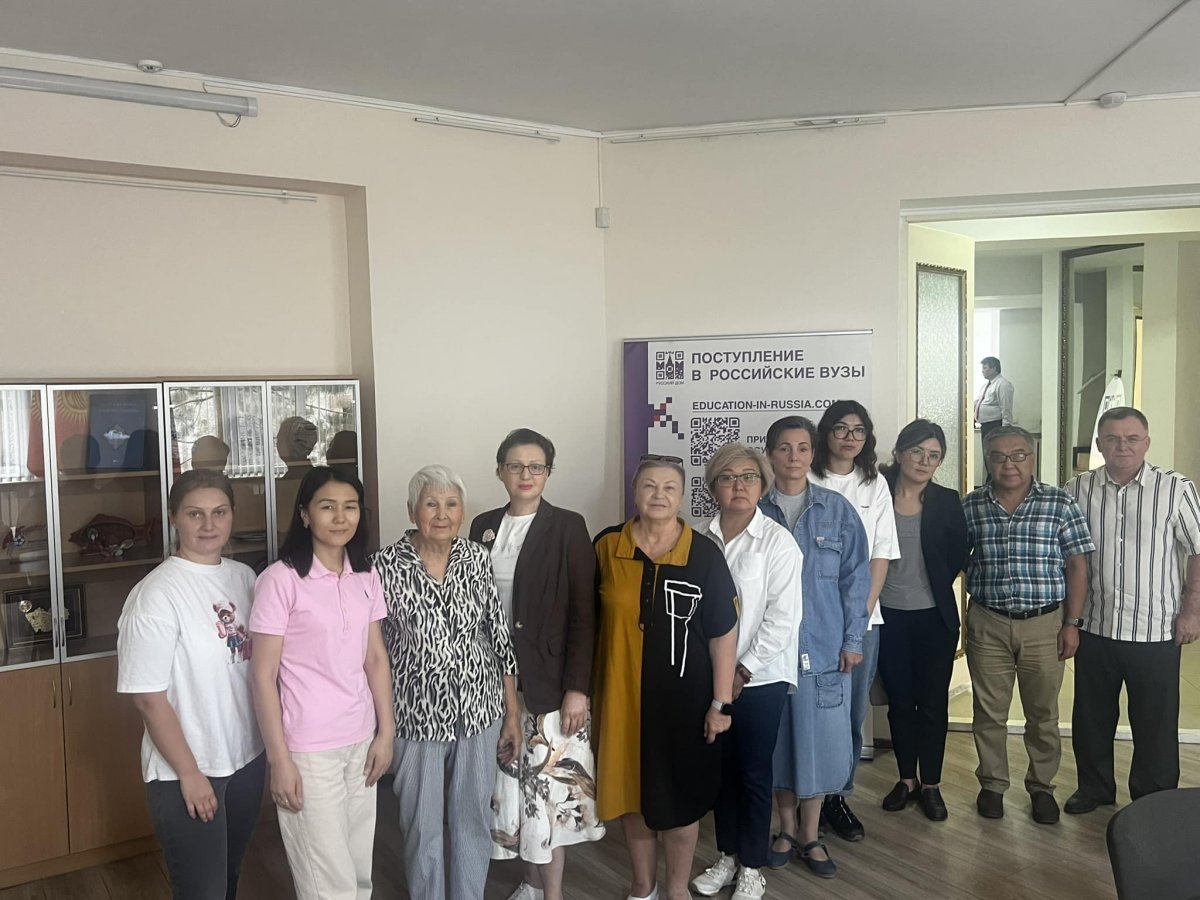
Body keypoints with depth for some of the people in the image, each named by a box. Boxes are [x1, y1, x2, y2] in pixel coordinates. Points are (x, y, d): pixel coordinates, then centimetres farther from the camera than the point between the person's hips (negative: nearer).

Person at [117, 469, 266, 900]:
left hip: (248, 757, 6)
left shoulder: (243, 577, 1)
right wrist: (189, 773, -13)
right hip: (186, 772, -6)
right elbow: (149, 699, -17)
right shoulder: (156, 595, -19)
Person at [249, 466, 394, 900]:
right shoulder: (280, 580, -14)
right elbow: (263, 676, -12)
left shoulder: (366, 576, 3)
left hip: (360, 742, 6)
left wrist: (386, 732, 8)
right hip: (308, 749, -5)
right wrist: (279, 760, -12)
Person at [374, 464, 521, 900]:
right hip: (418, 716, -2)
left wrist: (512, 713, 3)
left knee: (474, 820, 16)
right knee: (422, 826, 13)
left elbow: (500, 636, 2)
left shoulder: (477, 557, -2)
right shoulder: (388, 563, -10)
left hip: (480, 712, 2)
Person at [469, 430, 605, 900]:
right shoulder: (483, 526, 6)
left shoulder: (568, 527, -6)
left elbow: (583, 614, -9)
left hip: (549, 680, -4)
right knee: (512, 781, 11)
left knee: (550, 781, 0)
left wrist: (577, 687, -13)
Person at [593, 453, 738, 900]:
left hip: (683, 696, -2)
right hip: (621, 693, 2)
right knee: (632, 791, 16)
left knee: (678, 796, 11)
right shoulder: (606, 546, -4)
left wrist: (720, 702, -7)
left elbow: (723, 633, -6)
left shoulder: (704, 553, -9)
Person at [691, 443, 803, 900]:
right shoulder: (700, 540, -1)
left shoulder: (778, 541, -8)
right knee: (721, 768, 15)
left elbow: (783, 616, -11)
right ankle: (727, 855, 33)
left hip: (760, 677, -3)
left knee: (754, 772, 8)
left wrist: (744, 671, -12)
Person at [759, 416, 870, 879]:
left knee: (820, 740, 6)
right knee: (776, 741, 10)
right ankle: (786, 828, 28)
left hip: (824, 647, 0)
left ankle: (809, 836, 24)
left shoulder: (838, 510, 0)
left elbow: (855, 578, 2)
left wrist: (852, 640, -2)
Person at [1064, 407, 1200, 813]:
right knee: (1091, 717, 15)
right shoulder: (1078, 489, 0)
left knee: (1156, 723, 9)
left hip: (1156, 631, -2)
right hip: (1094, 628, 2)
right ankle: (1094, 786, 35)